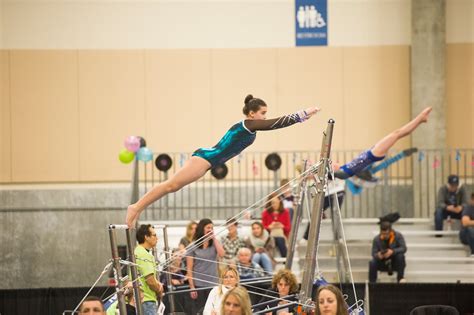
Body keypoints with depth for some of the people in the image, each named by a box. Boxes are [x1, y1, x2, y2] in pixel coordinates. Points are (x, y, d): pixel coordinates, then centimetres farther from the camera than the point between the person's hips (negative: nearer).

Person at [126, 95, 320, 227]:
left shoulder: (248, 126, 16)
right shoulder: (249, 124, -11)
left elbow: (276, 124, 27)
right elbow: (276, 124, -16)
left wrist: (300, 116, 25)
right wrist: (303, 114, -12)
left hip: (206, 158, 10)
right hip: (205, 158, -10)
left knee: (172, 187, 9)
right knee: (171, 185, -12)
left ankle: (138, 208, 9)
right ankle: (137, 208, -14)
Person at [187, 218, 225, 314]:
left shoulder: (214, 243, 8)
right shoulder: (193, 246, 0)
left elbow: (221, 254, -13)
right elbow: (189, 268, -2)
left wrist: (214, 238, -7)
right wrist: (192, 287, -9)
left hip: (213, 284, 2)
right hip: (198, 285, -2)